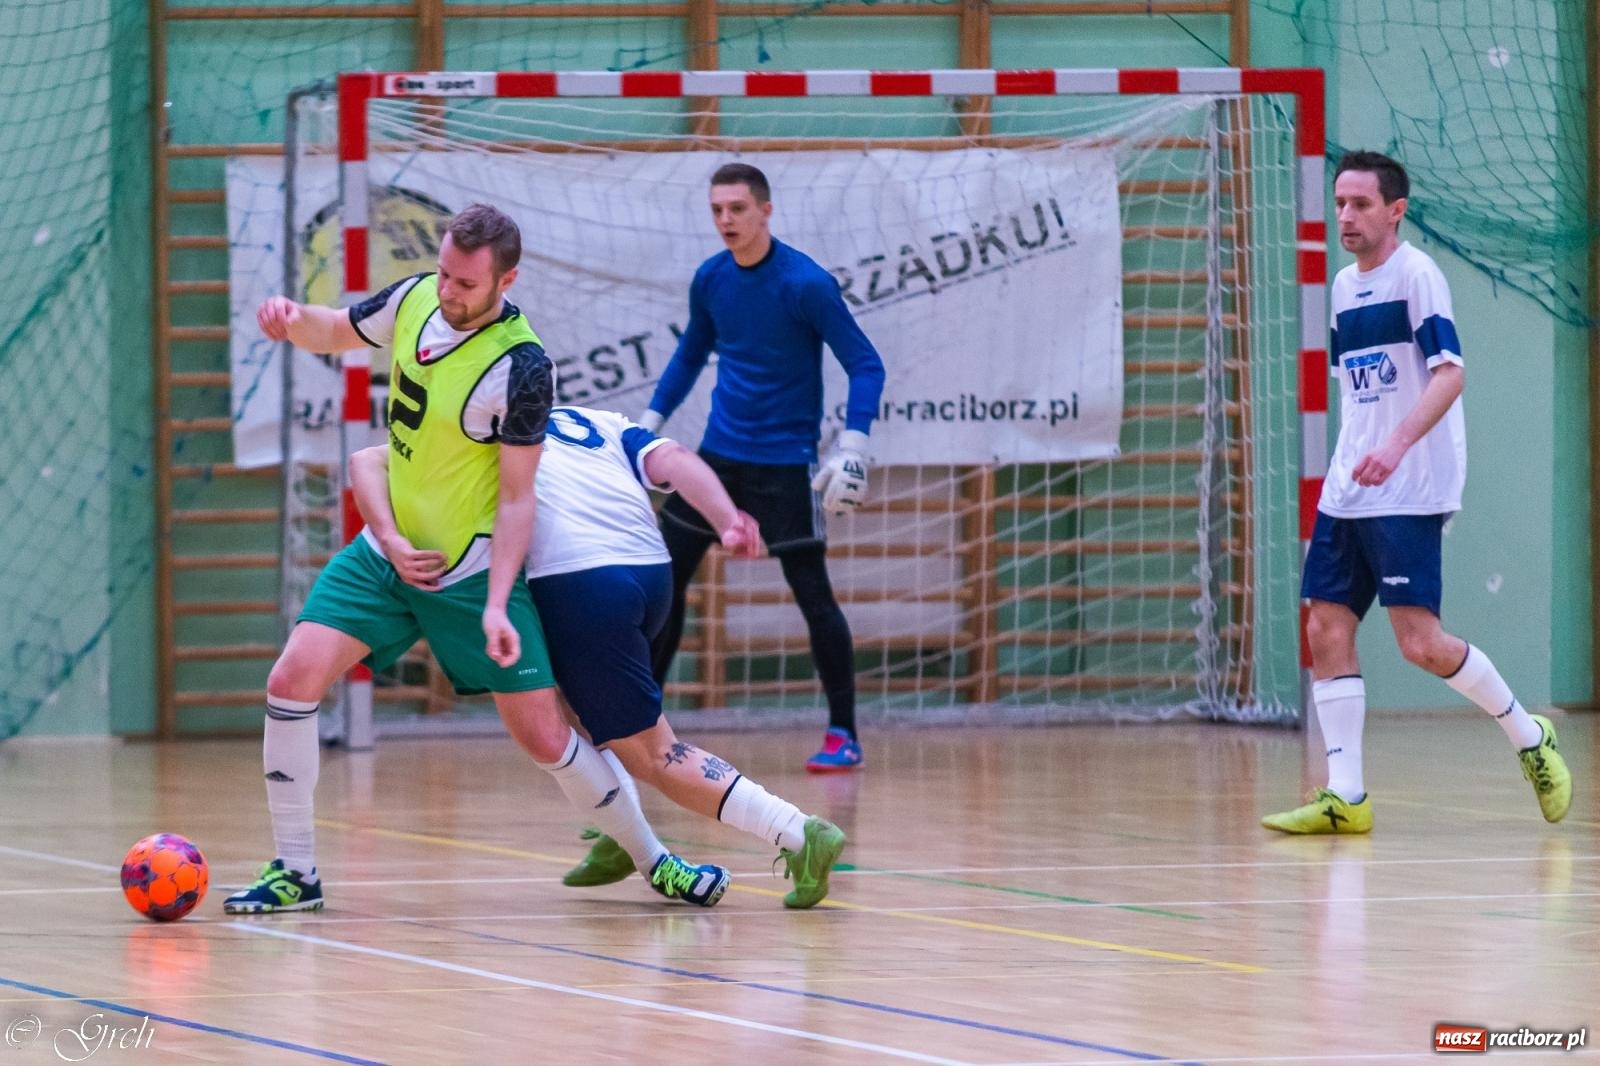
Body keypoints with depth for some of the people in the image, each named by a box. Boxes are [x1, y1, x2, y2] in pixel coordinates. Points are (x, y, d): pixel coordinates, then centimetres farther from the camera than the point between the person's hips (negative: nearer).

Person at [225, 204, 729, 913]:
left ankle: (653, 860, 20)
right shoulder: (416, 299, -5)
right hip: (387, 551, 5)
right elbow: (334, 334, 14)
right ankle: (295, 872, -1)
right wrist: (295, 317, -10)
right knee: (293, 680, -12)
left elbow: (516, 498, -16)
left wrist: (496, 604, -24)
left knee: (544, 737, -1)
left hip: (473, 571, -5)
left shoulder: (520, 367, -22)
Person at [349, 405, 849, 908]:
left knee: (651, 753, -1)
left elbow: (367, 462, 8)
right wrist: (729, 523, -5)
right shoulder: (604, 424, 29)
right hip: (653, 570, 5)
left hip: (580, 581, -5)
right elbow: (672, 461, 9)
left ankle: (800, 835, -15)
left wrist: (392, 542, -8)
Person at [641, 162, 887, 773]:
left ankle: (843, 736, 3)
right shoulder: (710, 280, 2)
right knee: (663, 579, 5)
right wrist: (649, 425, 15)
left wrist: (852, 449, -25)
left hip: (784, 464, -6)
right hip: (719, 453, 6)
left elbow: (865, 366, -15)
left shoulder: (805, 284, -16)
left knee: (811, 593, -6)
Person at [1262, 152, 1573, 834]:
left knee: (1420, 642, -13)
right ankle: (1345, 797, 2)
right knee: (1327, 630, -1)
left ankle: (1529, 738, 8)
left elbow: (1449, 373, -18)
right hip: (1348, 492, 8)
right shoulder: (1344, 286, 15)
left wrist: (1397, 445, -30)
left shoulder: (1416, 274, -8)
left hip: (1409, 492, -8)